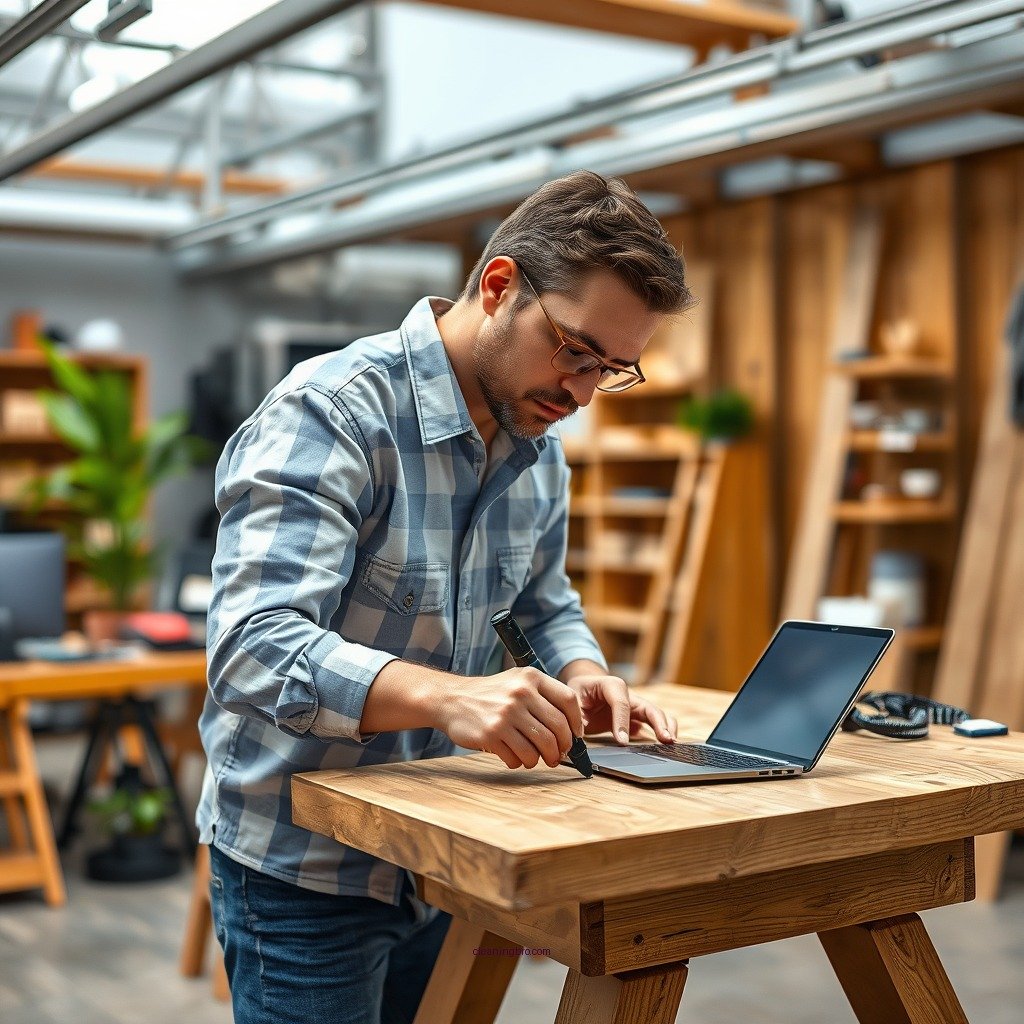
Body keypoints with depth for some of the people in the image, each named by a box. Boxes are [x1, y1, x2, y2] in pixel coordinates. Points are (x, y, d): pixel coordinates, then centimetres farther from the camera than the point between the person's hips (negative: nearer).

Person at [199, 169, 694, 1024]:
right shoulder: (329, 415, -23)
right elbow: (255, 651, -33)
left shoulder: (540, 447, 1)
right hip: (303, 869, -7)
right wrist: (449, 696, -47)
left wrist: (583, 679, -7)